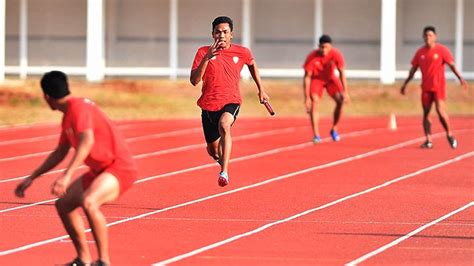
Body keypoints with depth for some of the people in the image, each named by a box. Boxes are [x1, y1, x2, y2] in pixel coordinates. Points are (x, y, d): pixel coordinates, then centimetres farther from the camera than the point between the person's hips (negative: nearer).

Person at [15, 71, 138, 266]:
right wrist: (32, 178, 27)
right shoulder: (68, 116, 13)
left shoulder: (78, 107, -18)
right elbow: (60, 153, 26)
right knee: (63, 204, 11)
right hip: (99, 170, 10)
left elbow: (87, 141, -34)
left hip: (119, 168, -10)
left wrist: (67, 176, -42)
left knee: (88, 202, -33)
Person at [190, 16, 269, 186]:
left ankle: (224, 172, -43)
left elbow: (252, 64, 23)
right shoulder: (203, 52, -5)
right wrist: (207, 58, -26)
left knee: (224, 125, -37)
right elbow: (194, 81, -15)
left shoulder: (242, 53, -1)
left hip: (231, 102, -2)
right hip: (209, 105, 2)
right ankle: (221, 160, 54)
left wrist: (261, 89, 25)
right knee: (213, 150, 15)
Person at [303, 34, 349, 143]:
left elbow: (342, 73, -18)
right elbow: (307, 77, -24)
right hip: (316, 78, -2)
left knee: (341, 100, -15)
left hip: (331, 78, 2)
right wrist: (307, 98, -24)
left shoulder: (336, 54, -27)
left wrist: (345, 92, -22)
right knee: (314, 101, -24)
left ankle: (334, 129, 7)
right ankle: (316, 135, -24)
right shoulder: (312, 57, -30)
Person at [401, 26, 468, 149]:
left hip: (439, 86, -4)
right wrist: (405, 83, 15)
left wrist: (460, 78, -22)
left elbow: (452, 65, -9)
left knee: (440, 111, -14)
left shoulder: (442, 50, -5)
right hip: (426, 87, 4)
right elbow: (413, 69, 15)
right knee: (426, 113, 1)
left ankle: (449, 134, 6)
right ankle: (428, 140, 3)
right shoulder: (420, 52, 8)